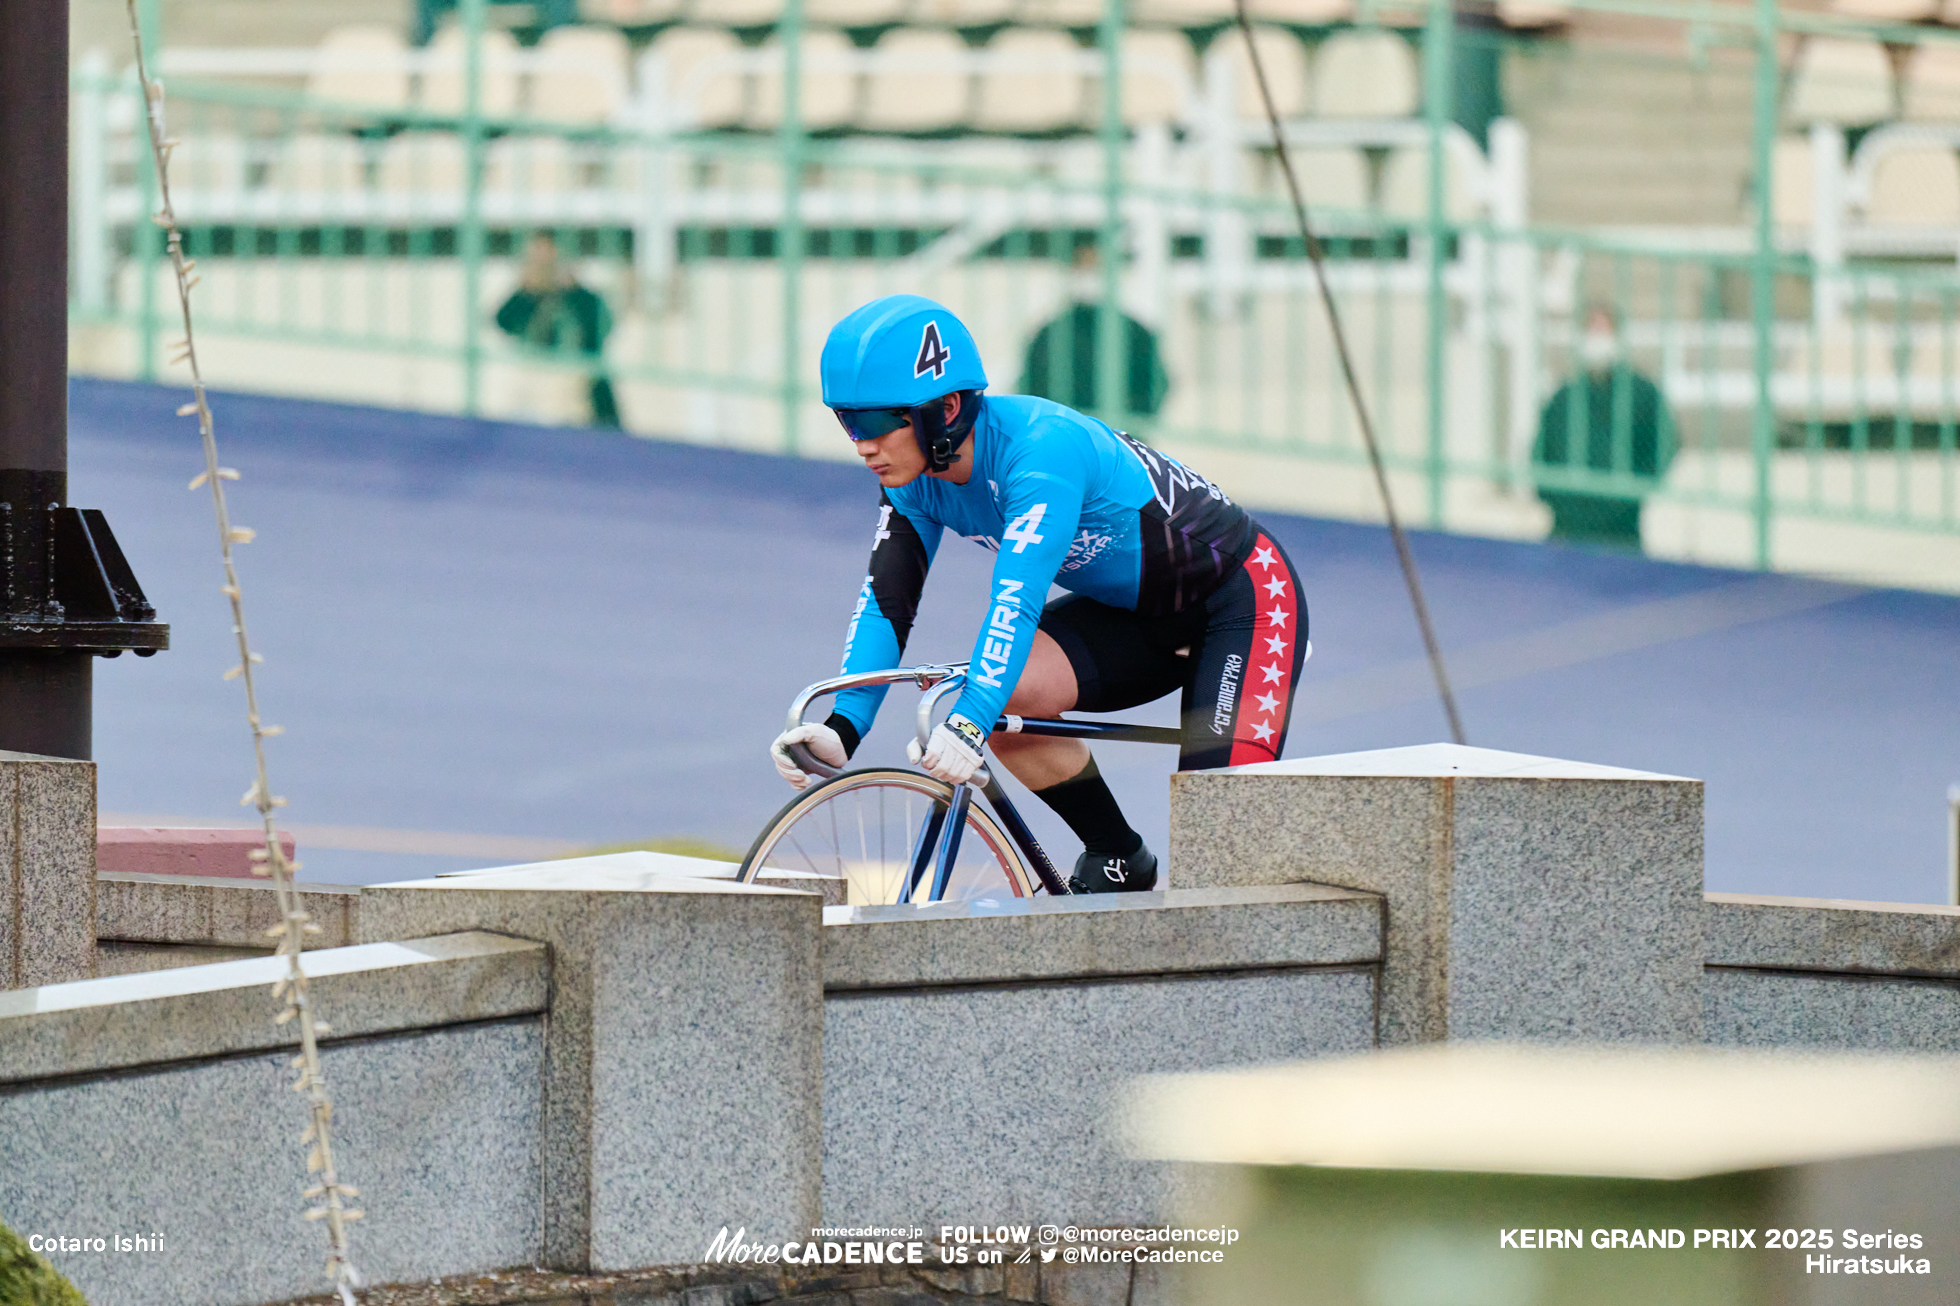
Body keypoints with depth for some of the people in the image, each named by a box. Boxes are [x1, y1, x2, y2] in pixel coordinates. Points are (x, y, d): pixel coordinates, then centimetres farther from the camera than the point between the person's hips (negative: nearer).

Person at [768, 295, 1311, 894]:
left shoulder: (1042, 447, -34)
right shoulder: (917, 478, -10)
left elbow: (1016, 599, -44)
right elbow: (885, 602, -13)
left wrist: (968, 724, -55)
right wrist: (841, 728, -28)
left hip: (1243, 597, -7)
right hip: (1134, 613, 7)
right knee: (1005, 696, -19)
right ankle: (1118, 862, 1)